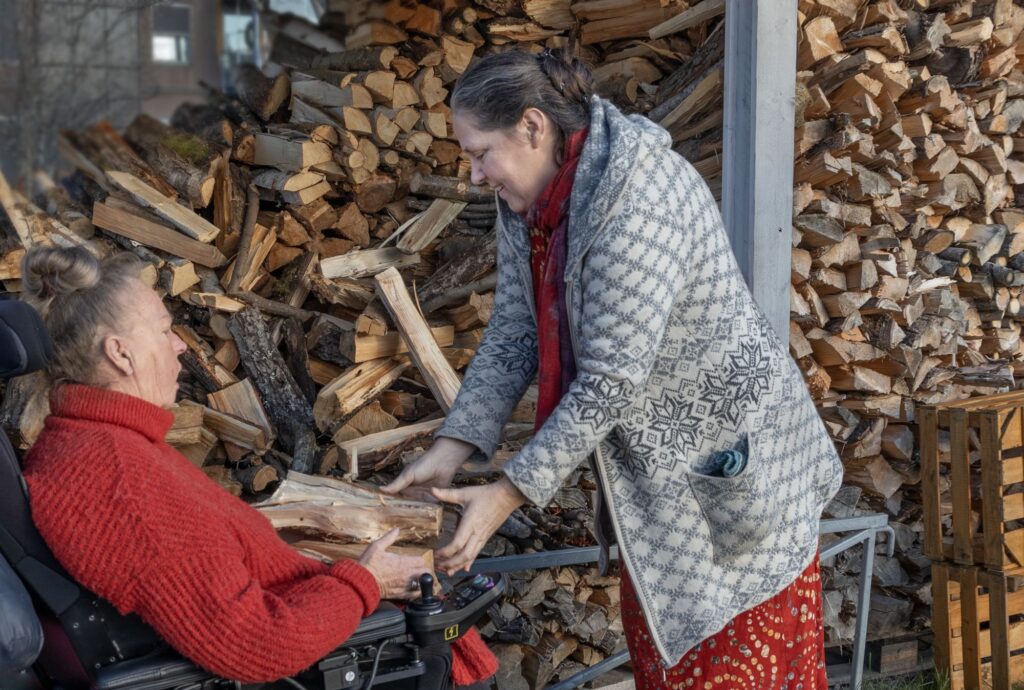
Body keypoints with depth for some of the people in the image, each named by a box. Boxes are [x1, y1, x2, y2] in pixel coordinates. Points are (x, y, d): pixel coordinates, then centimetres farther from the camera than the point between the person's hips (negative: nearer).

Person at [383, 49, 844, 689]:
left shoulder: (635, 199, -29)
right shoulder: (527, 199, -3)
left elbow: (613, 377, -29)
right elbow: (513, 335, 0)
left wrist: (508, 494, -25)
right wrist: (450, 450, -9)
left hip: (728, 451, -8)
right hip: (652, 453, 8)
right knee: (657, 637, 19)